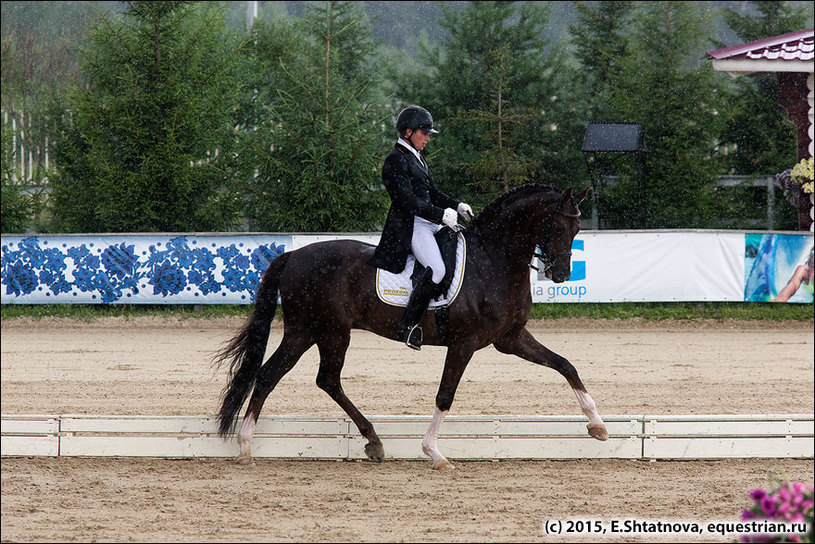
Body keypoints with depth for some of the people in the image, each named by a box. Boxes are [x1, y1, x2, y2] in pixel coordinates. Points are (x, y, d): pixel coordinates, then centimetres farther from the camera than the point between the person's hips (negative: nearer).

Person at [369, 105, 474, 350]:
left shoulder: (418, 157, 20)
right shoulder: (396, 161, -10)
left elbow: (433, 193, 24)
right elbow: (408, 201, -19)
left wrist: (456, 206, 8)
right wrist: (441, 215, -20)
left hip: (430, 223, 10)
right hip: (409, 226, -10)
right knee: (436, 269, -27)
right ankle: (408, 327, -22)